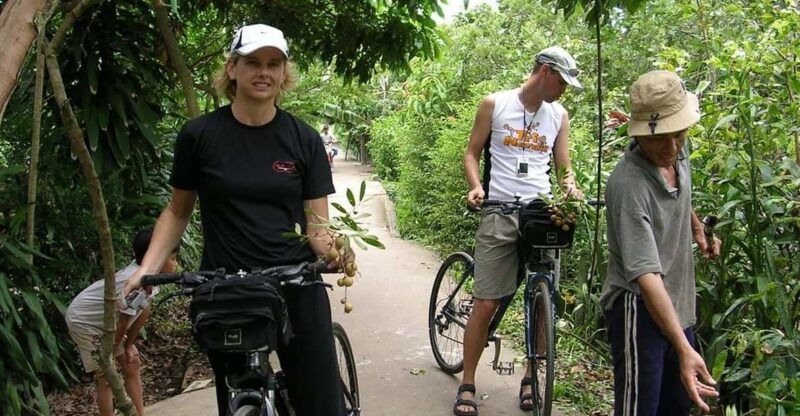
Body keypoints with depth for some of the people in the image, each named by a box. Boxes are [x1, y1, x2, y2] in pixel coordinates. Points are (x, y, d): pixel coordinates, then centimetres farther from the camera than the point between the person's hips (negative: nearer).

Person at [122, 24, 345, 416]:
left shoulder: (304, 140, 1)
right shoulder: (199, 135, -1)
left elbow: (316, 222, 0)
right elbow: (178, 211, 9)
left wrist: (333, 252, -22)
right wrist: (148, 267, -5)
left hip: (296, 291, 0)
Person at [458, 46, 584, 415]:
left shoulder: (559, 116, 11)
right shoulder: (495, 104, 2)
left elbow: (564, 165, 14)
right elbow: (472, 153, 5)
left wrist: (570, 186, -9)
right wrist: (476, 187, -13)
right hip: (500, 214, -3)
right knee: (486, 304, -4)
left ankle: (531, 378, 23)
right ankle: (467, 384, 9)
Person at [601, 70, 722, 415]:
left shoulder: (678, 152, -2)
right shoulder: (629, 184, -28)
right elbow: (646, 274, -34)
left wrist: (697, 228, 10)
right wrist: (684, 349, -40)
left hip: (678, 306, 8)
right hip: (640, 309, -8)